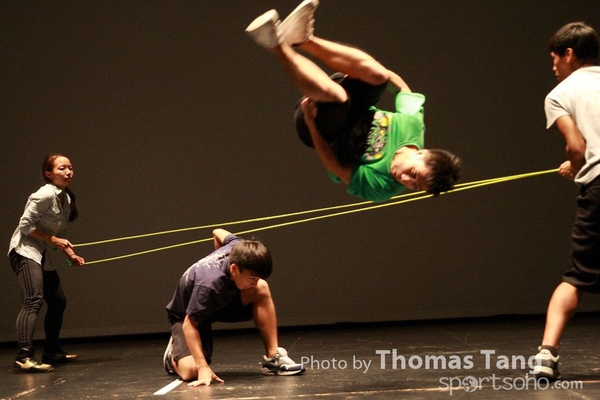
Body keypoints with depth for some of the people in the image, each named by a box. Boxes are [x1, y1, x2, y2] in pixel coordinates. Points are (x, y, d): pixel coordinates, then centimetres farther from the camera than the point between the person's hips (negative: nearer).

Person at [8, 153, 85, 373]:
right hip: (25, 251, -10)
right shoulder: (44, 195, -15)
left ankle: (52, 351, 30)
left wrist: (70, 254, 11)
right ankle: (24, 356, -35)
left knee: (58, 302, 16)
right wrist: (53, 239, -16)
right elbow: (26, 225, -17)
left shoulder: (66, 198, 13)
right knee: (33, 301, -25)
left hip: (43, 256, 10)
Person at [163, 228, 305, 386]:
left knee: (261, 288, -24)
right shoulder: (209, 284, -43)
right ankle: (174, 356, 10)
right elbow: (189, 324, -37)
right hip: (186, 315, -6)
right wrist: (203, 367, -41)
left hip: (222, 302, 6)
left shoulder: (240, 251, -23)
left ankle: (273, 357, -17)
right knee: (191, 371, -29)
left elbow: (218, 233, 0)